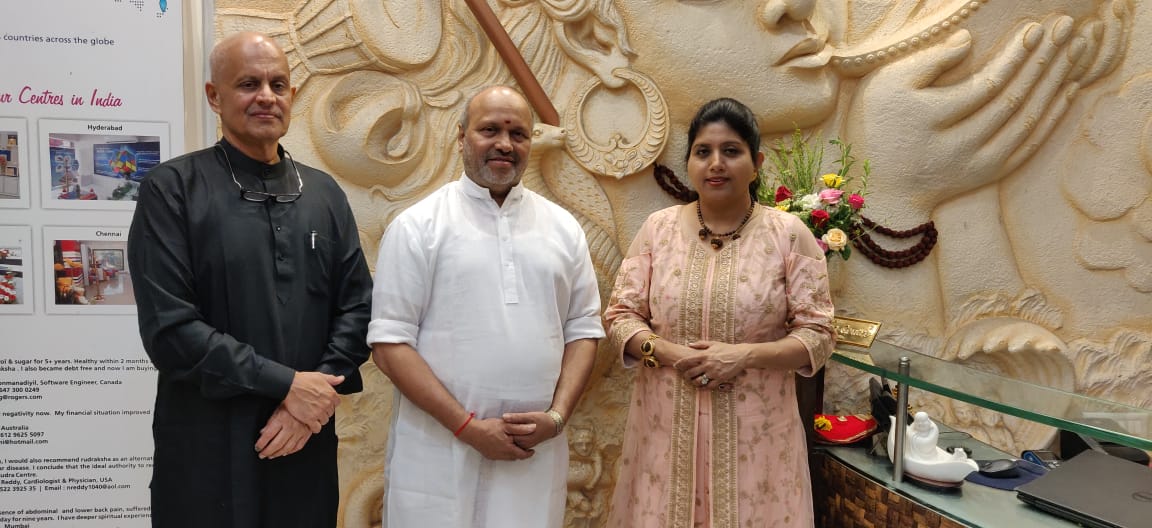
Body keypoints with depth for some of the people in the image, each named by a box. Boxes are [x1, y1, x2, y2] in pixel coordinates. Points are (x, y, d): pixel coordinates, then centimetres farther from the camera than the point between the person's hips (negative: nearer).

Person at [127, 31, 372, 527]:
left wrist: (318, 390, -11)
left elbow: (357, 304, 4)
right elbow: (168, 327, -13)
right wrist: (285, 383, -14)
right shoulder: (172, 187, -6)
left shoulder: (324, 193, 7)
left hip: (307, 441, 4)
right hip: (208, 448, -3)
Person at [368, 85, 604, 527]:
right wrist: (468, 426, -13)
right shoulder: (417, 226, -4)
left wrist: (557, 417, -7)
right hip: (439, 454, -3)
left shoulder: (563, 227, 7)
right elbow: (389, 343, -7)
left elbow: (583, 330, 8)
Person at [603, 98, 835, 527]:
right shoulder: (658, 227, 2)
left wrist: (744, 355, -18)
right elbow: (620, 315, 3)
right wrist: (664, 352, -15)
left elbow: (817, 335, -4)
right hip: (667, 428, 2)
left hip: (754, 433, -1)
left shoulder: (789, 234, -3)